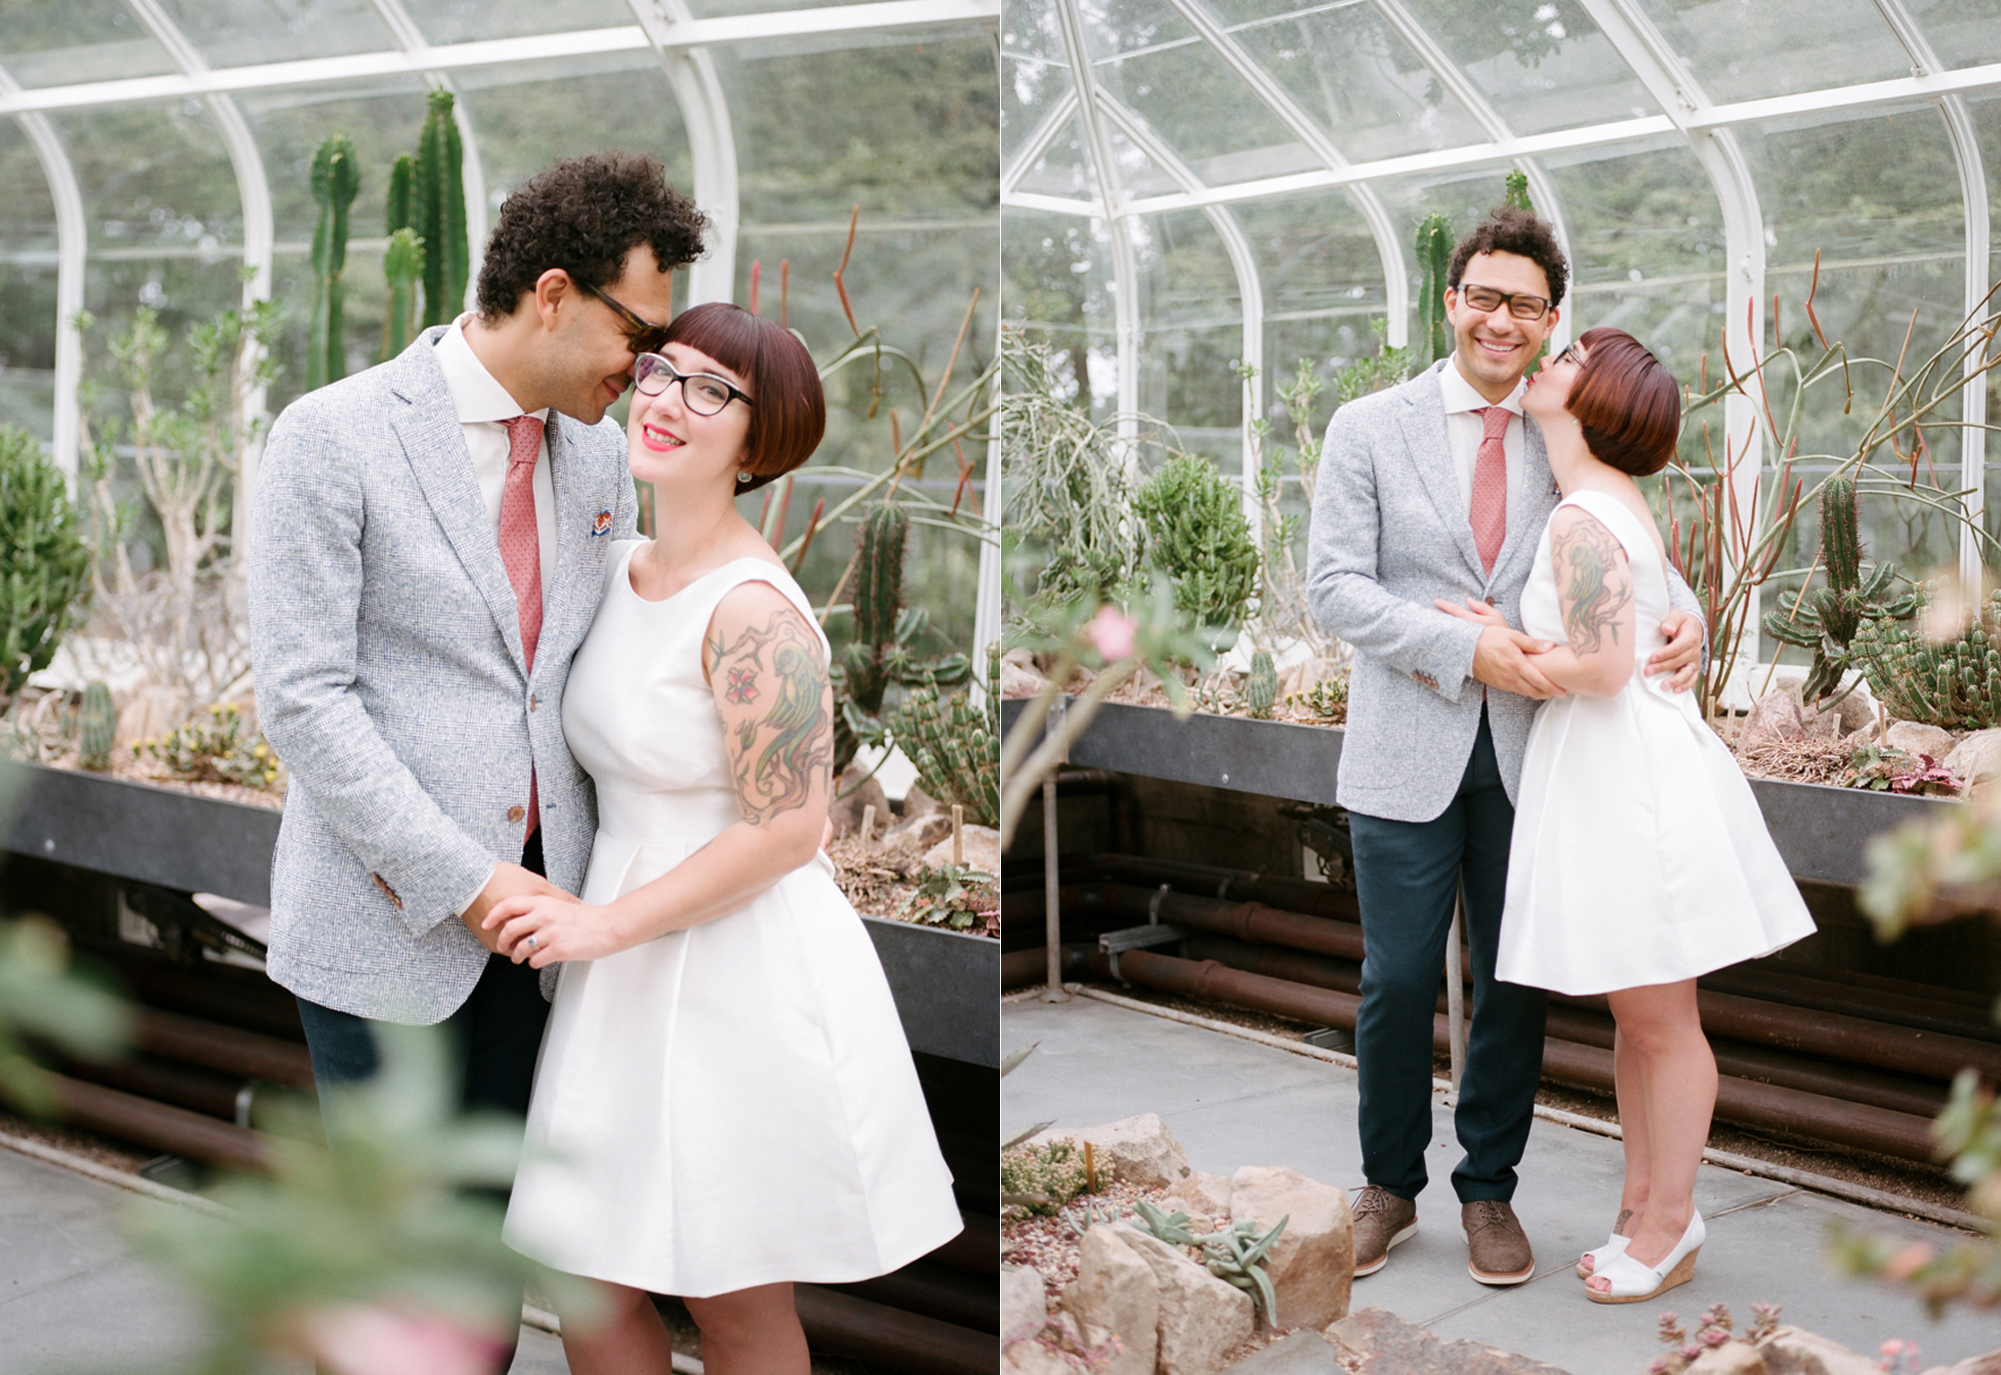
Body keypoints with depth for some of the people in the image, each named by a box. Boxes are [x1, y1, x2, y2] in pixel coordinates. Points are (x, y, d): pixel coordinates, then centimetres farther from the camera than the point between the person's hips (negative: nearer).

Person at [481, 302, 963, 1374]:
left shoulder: (754, 612, -19)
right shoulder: (619, 569, 7)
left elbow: (785, 832, -20)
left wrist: (604, 923, -16)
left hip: (746, 979, -7)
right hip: (626, 981, 8)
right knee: (588, 1284, 12)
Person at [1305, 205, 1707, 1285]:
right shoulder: (1369, 428, 0)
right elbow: (1333, 585, -6)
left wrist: (1681, 615, -15)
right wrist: (1467, 648, -17)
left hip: (1531, 750, 2)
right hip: (1407, 752, -2)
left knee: (1515, 984, 10)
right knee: (1398, 981, 5)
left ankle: (1489, 1190, 28)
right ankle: (1390, 1186, 26)